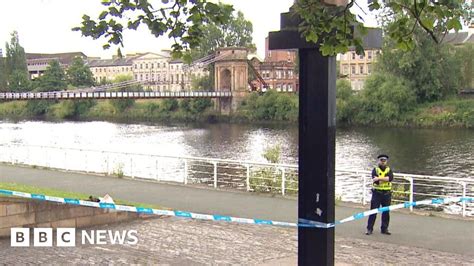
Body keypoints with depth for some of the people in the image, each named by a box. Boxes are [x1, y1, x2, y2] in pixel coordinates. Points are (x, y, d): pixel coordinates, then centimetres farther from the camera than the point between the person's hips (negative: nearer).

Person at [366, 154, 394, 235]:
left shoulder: (389, 170, 8)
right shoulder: (375, 170, 3)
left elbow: (391, 178, -13)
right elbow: (375, 179, -15)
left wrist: (379, 178, -21)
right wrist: (385, 179, -16)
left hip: (387, 194, 2)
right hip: (377, 193, -2)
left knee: (386, 212, 8)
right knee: (373, 211, -3)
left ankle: (384, 229, 18)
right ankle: (369, 229, 1)